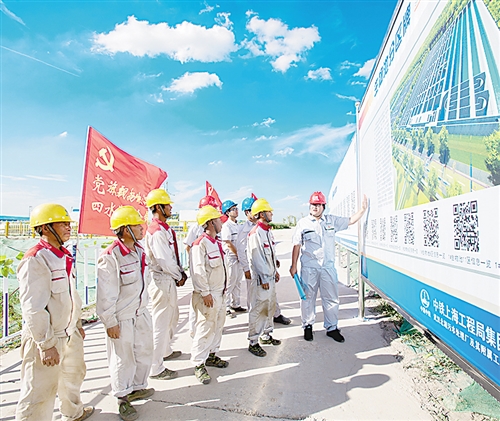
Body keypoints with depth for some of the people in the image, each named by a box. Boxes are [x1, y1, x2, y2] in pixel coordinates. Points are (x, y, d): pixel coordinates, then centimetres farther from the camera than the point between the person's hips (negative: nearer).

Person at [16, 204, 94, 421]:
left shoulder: (64, 256, 7)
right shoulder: (34, 260, -21)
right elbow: (33, 308, -23)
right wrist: (47, 344, -22)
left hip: (70, 334, 10)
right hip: (46, 338, -9)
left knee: (74, 374, 28)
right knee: (39, 393, 3)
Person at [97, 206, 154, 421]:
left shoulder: (140, 251, 2)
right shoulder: (110, 257, -22)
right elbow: (106, 294, -19)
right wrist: (110, 322, -14)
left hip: (141, 313, 8)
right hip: (122, 318, -7)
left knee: (145, 352, 20)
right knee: (123, 359, 10)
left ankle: (137, 387, 43)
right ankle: (123, 398, 33)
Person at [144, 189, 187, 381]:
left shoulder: (164, 228, 10)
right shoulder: (157, 231, -21)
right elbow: (165, 261, -24)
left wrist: (181, 272, 3)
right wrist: (179, 276, -10)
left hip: (169, 280, 11)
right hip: (162, 281, -10)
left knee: (172, 316, 25)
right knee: (161, 323, 1)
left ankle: (165, 350, 45)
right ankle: (156, 368, 16)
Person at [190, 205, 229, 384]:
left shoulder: (217, 242, 10)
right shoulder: (200, 244, -19)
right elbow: (198, 271, -23)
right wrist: (205, 293, -21)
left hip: (219, 293, 9)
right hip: (208, 295, -9)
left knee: (218, 325, 19)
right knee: (205, 328, -1)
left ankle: (211, 355, 36)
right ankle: (198, 364, 14)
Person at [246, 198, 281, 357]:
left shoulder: (268, 231, 12)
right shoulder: (255, 233, -19)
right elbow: (256, 258, -20)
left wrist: (275, 271, 21)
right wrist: (263, 279, -19)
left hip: (270, 277, 10)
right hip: (261, 279, -10)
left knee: (270, 306, 19)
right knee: (258, 309, -1)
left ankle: (266, 335, 35)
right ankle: (253, 342, 12)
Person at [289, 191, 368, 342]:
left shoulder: (331, 220, 7)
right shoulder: (303, 223, -1)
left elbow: (350, 221, 14)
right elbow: (296, 246, -1)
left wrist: (363, 209, 0)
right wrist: (294, 265, -2)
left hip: (328, 267, 3)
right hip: (309, 268, -2)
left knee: (331, 298, 9)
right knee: (308, 297, 7)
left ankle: (332, 328, 25)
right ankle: (308, 326, 25)